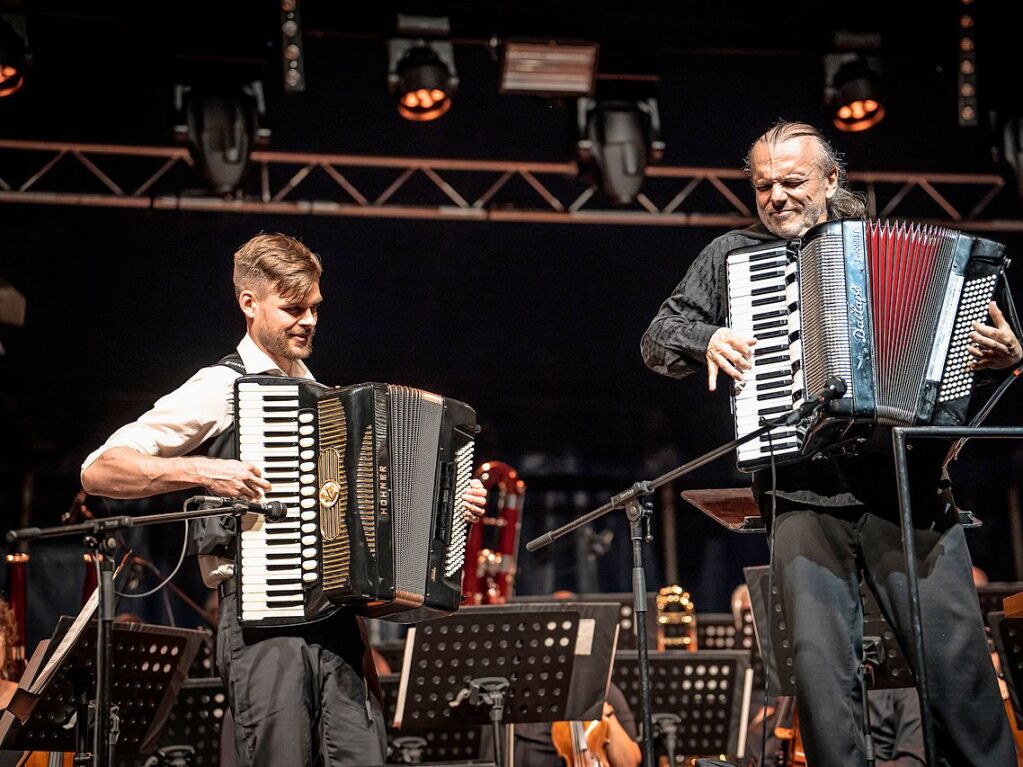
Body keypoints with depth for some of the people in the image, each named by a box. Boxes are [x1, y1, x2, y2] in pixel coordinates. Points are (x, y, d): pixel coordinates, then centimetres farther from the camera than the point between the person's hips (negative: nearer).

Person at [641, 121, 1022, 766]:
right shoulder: (731, 255, 17)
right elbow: (658, 342, 18)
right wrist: (708, 340, -3)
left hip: (904, 478, 0)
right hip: (803, 489, 0)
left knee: (956, 650, -6)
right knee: (822, 660, -7)